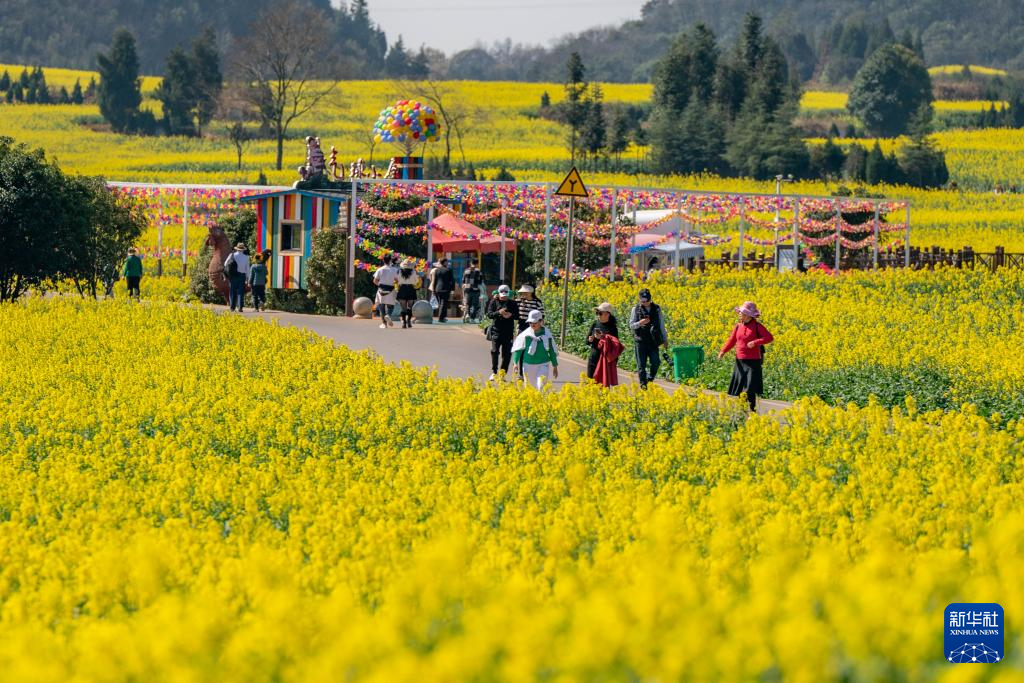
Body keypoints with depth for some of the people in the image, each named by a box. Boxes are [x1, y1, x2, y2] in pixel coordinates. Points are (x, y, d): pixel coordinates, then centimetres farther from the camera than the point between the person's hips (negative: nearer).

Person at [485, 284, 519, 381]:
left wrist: (511, 315, -15)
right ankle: (494, 373, -5)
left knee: (507, 353, -1)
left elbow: (517, 316, 7)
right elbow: (489, 314, -2)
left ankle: (503, 373, 8)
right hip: (496, 330, -1)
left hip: (508, 332, 1)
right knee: (494, 351, -12)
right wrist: (499, 312, -21)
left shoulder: (513, 304, 9)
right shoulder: (494, 302, 6)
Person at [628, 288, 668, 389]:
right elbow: (631, 325, 0)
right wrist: (639, 323, -22)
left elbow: (661, 325, 14)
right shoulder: (636, 309, 0)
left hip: (653, 341, 2)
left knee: (655, 362, -8)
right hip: (640, 341, -2)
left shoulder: (656, 309, 6)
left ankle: (650, 378, 15)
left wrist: (665, 339, 15)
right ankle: (643, 384, 7)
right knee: (641, 365, -1)